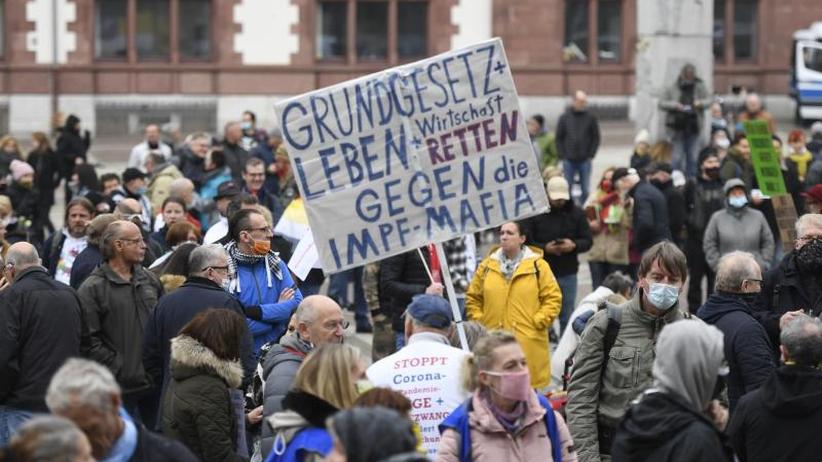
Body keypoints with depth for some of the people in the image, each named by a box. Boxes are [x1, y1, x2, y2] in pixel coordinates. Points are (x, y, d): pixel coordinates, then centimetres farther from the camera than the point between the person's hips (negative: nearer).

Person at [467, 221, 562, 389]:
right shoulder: (487, 266, 11)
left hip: (528, 342, -2)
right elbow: (472, 298, 17)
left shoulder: (538, 266, 3)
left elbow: (553, 298, 2)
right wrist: (478, 320, 4)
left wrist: (538, 322, -6)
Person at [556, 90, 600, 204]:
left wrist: (590, 155, -4)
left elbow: (596, 138, 5)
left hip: (585, 161, 0)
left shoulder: (591, 118, 2)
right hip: (568, 160, 0)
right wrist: (562, 155, -3)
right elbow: (559, 138, 6)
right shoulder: (564, 117, 4)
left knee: (585, 190, 4)